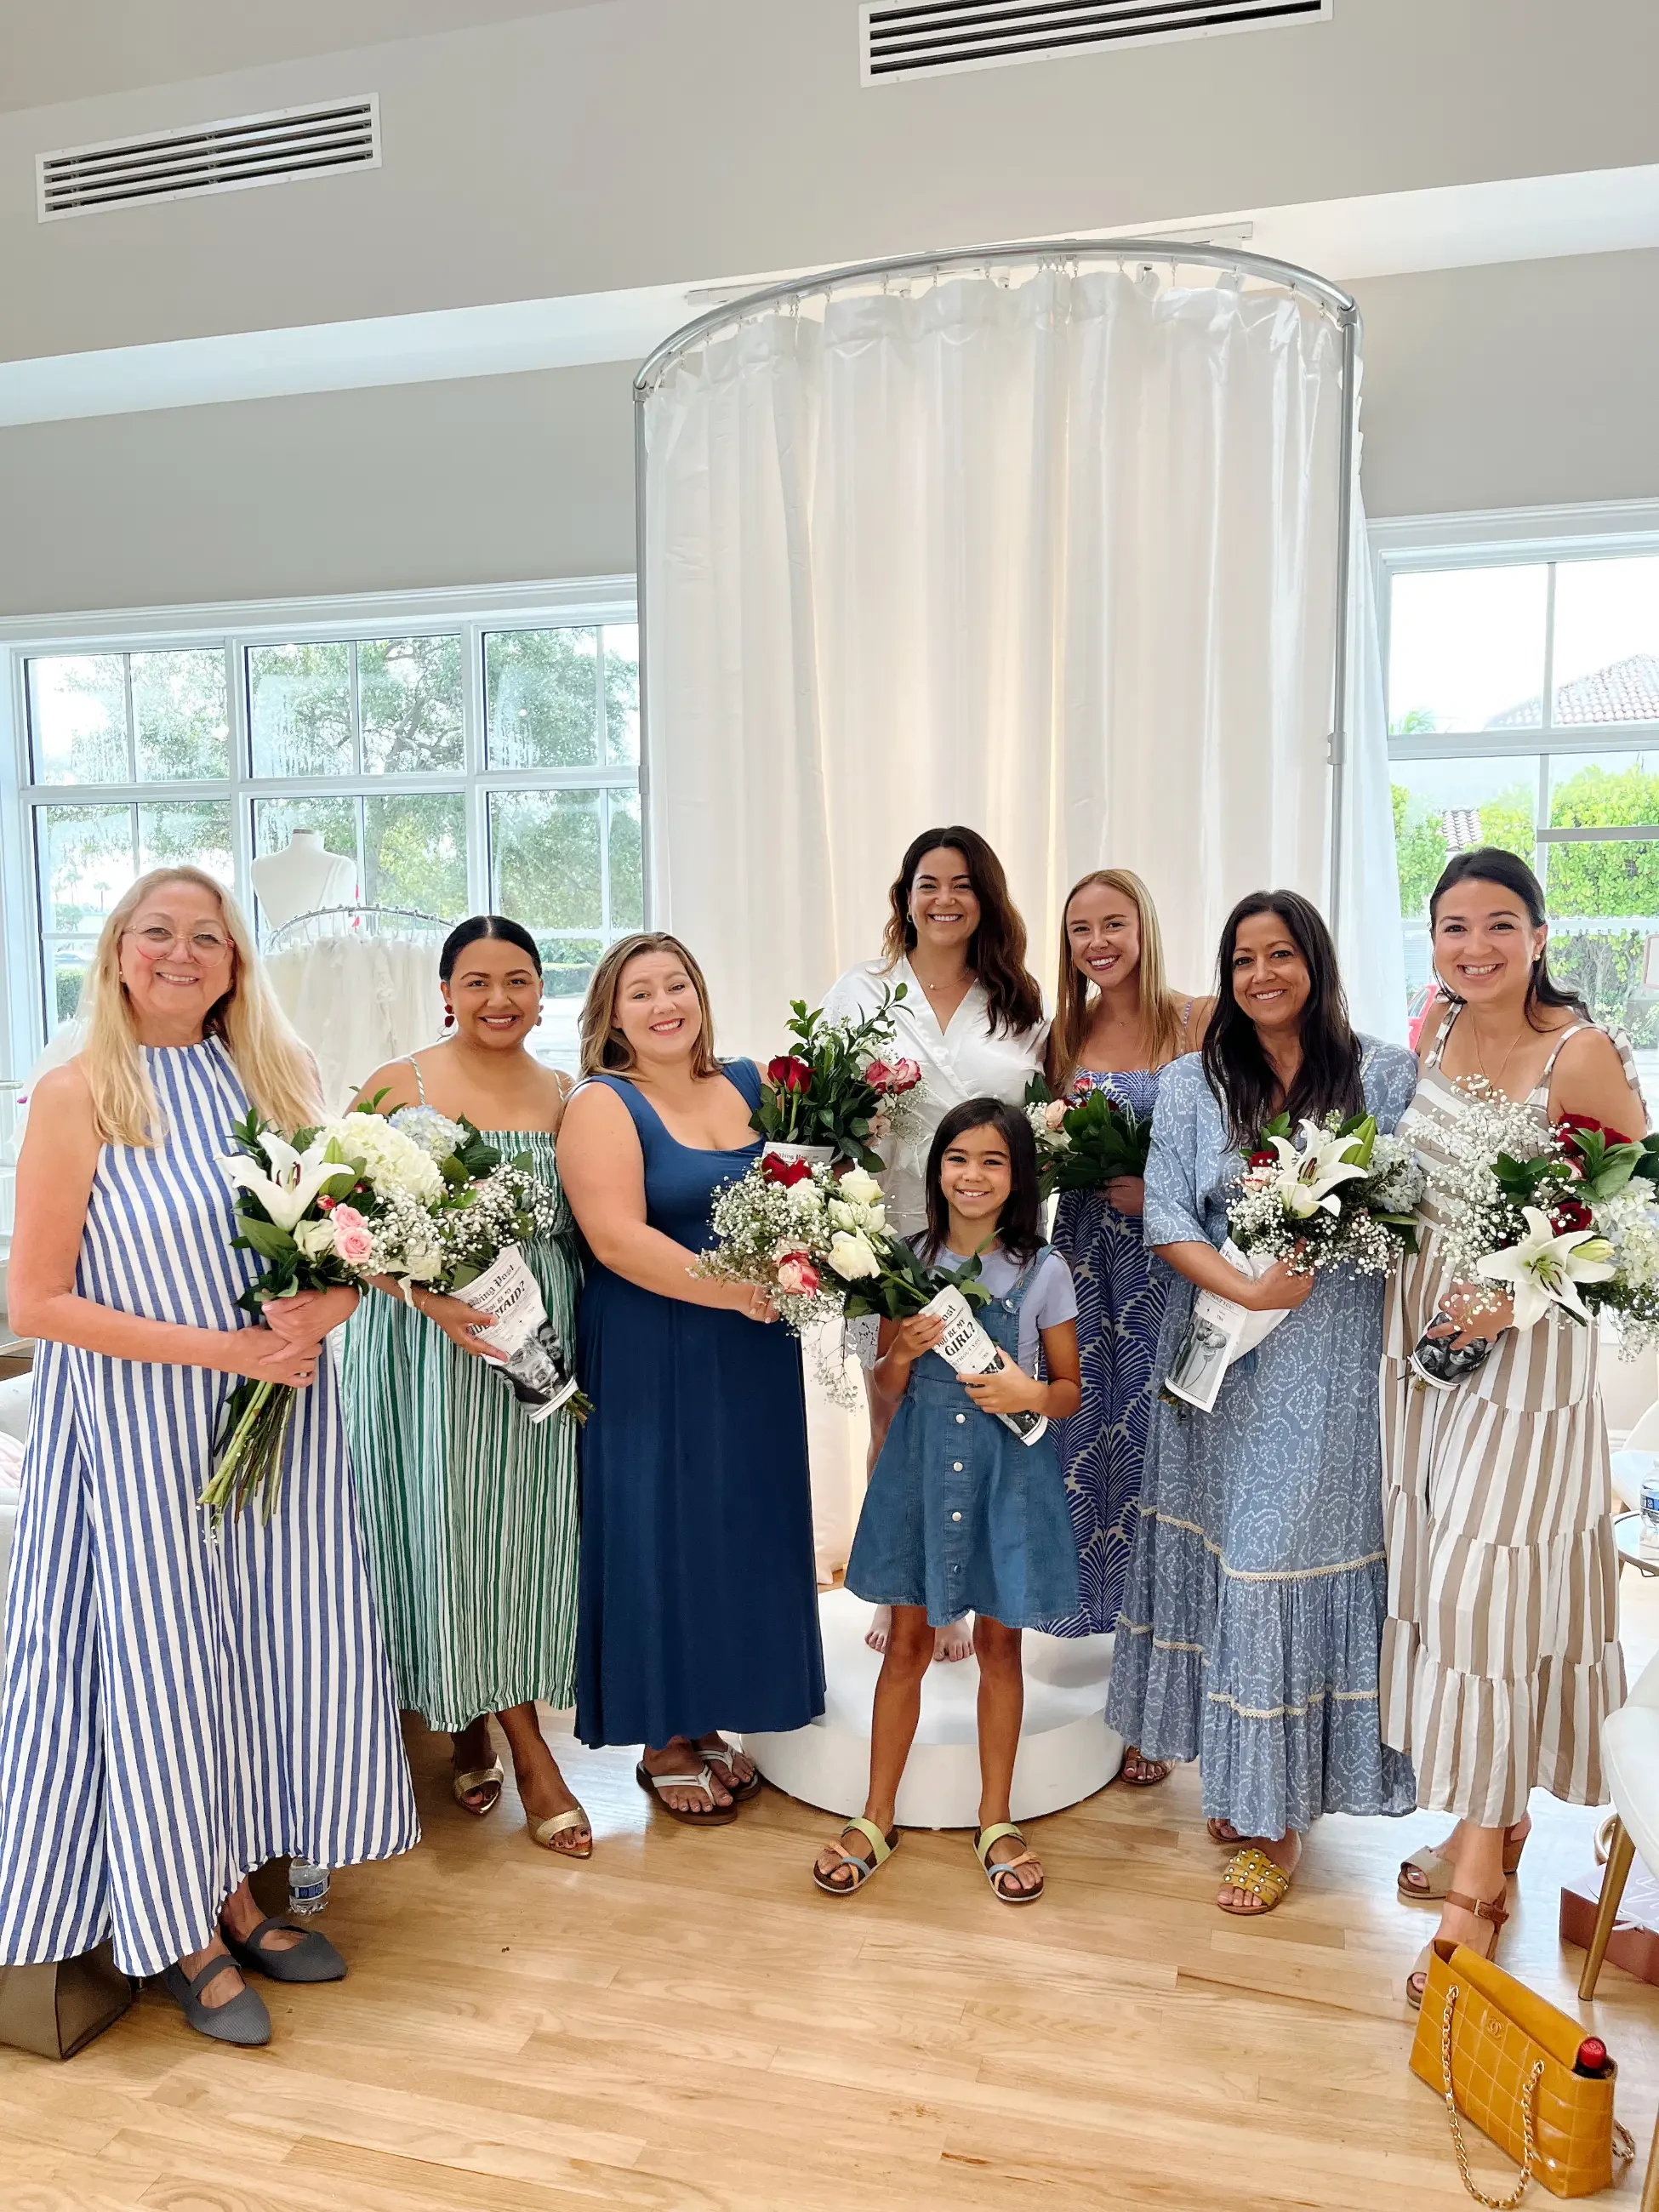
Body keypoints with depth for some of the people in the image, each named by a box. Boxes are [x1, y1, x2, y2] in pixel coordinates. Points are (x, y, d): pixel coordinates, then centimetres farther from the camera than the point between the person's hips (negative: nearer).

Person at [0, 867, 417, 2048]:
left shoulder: (278, 1078, 5)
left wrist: (327, 1308, -12)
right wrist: (216, 1349, -16)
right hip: (143, 1430, -4)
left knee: (275, 1646, 11)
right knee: (164, 1658, 6)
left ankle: (237, 1893, 32)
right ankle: (182, 1929, 27)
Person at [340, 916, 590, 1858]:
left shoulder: (565, 1098, 7)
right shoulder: (397, 1088, -3)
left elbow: (586, 1229, 12)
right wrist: (433, 1300, -19)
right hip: (430, 1342, -3)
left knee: (527, 1526, 6)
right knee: (451, 1524, 2)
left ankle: (481, 1723, 29)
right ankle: (524, 1745, 19)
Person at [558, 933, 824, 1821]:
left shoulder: (749, 1084, 8)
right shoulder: (603, 1105, -9)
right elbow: (617, 1237, -20)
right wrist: (737, 1290, -22)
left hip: (755, 1358, 6)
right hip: (653, 1363, -6)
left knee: (742, 1531, 13)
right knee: (662, 1536, 5)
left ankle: (708, 1720, 31)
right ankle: (663, 1741, 23)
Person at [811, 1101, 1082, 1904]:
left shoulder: (1042, 1270, -5)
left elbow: (1071, 1391, 1)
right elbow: (884, 1389, 6)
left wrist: (1031, 1394, -20)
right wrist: (903, 1354, -15)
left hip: (1008, 1469, -1)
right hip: (920, 1465, 1)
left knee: (999, 1643, 11)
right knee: (907, 1640, 10)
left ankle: (995, 1820, 29)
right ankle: (877, 1817, 26)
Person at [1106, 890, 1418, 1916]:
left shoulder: (1385, 1075, 1)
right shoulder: (1192, 1083, 6)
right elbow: (1168, 1219, -2)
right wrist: (1251, 1289, -17)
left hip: (1334, 1366, -2)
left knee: (1297, 1557, 0)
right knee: (1227, 1555, 8)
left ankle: (1278, 1815, 15)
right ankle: (1241, 1779, 26)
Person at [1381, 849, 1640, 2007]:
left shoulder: (1582, 1055, -15)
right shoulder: (1436, 1027, 5)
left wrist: (1522, 1292, -19)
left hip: (1526, 1348, -6)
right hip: (1423, 1330, 7)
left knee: (1488, 1587, -5)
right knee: (1437, 1572, 12)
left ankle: (1478, 1878, 9)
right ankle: (1494, 1822, 31)